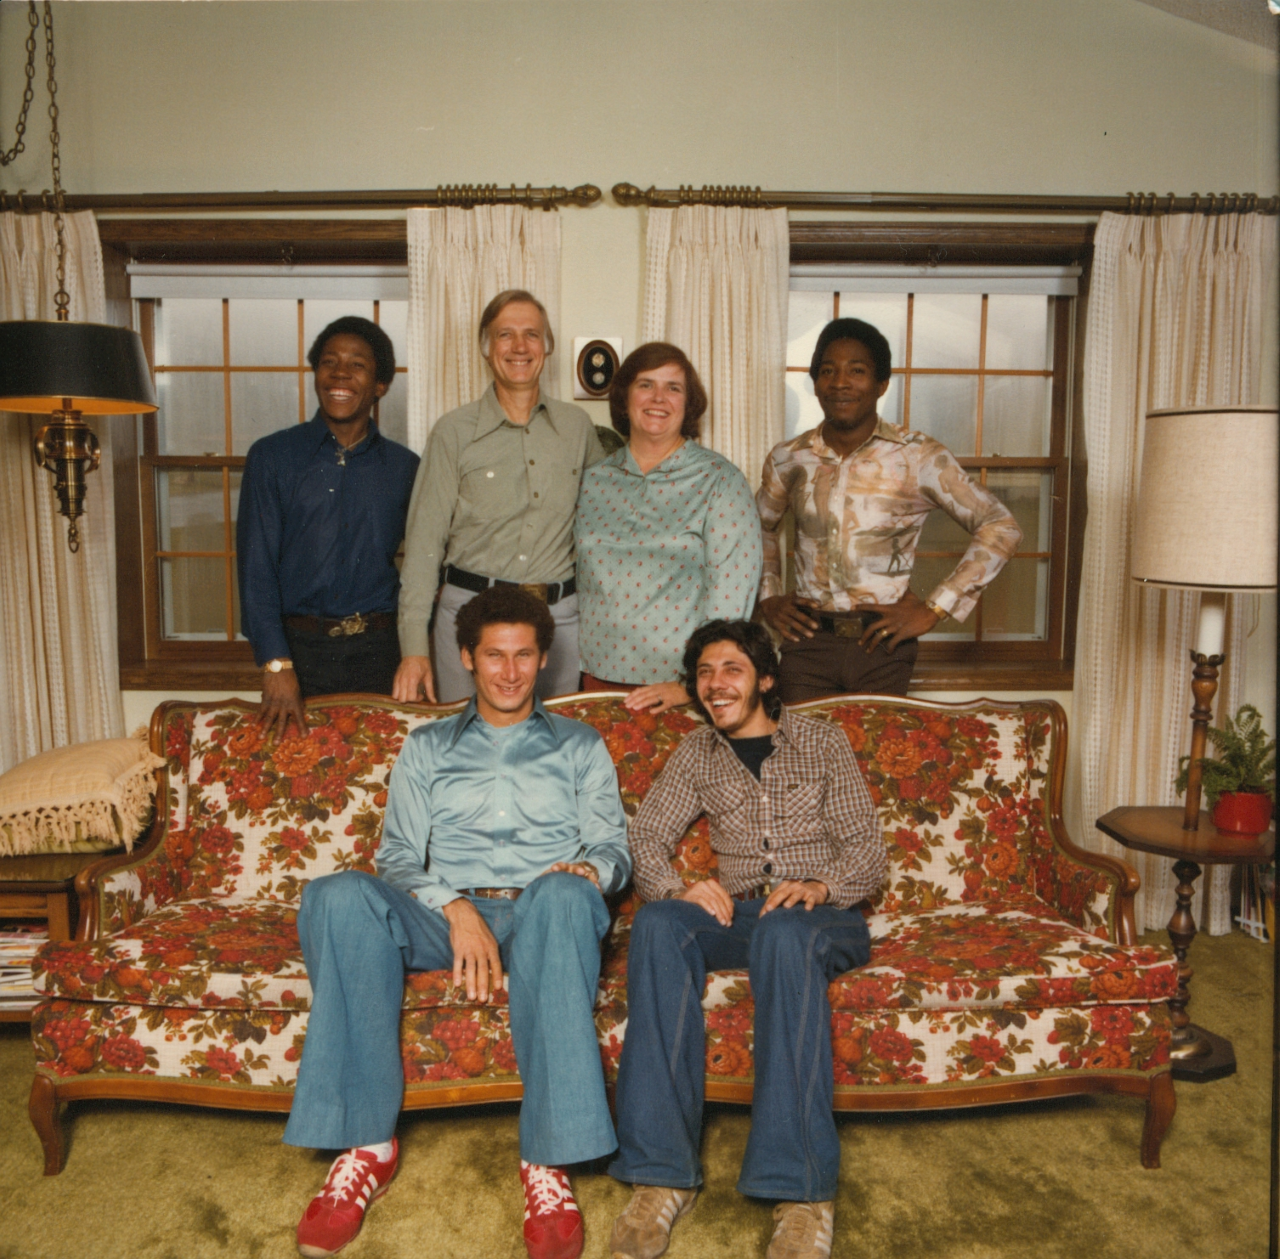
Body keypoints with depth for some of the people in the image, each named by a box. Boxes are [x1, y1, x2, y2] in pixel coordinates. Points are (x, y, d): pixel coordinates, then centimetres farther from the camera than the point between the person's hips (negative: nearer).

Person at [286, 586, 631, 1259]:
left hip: (540, 921, -1)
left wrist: (586, 868, -15)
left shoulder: (579, 745, 21)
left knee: (563, 893, -39)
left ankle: (546, 1158, -35)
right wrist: (455, 907, -11)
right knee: (338, 895, -30)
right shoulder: (426, 747, 22)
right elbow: (398, 857, 10)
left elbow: (612, 849, 12)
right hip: (443, 918, 2)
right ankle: (366, 1141, -24)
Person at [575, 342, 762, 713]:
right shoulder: (594, 481, 7)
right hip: (601, 674, 3)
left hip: (679, 681, -3)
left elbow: (732, 590, -12)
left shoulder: (719, 480, -5)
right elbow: (583, 580, 13)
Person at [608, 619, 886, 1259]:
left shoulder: (823, 743, 10)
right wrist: (677, 888, -16)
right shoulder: (696, 753, 17)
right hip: (736, 913, 3)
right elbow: (645, 835, 6)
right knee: (658, 923, -32)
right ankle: (662, 1173, -34)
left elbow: (869, 851, 4)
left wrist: (820, 885, -18)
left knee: (782, 933, -40)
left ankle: (802, 1189, -39)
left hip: (823, 918, -2)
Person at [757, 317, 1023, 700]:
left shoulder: (918, 458, -4)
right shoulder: (789, 460, 5)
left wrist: (933, 609, -6)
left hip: (883, 646, -2)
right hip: (807, 643, 2)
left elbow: (1002, 528, -2)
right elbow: (762, 527, 25)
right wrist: (768, 597, 12)